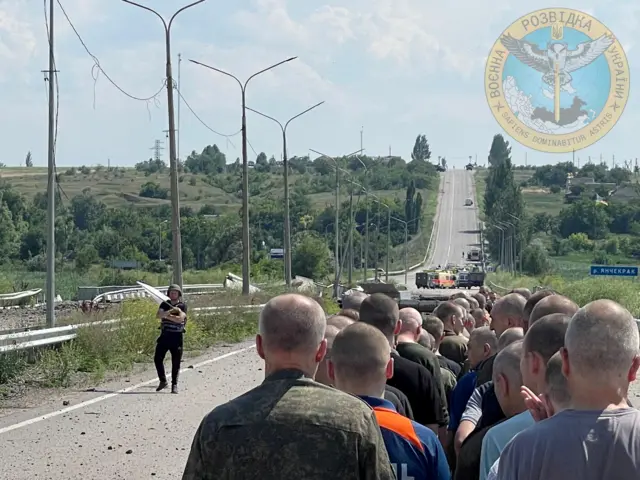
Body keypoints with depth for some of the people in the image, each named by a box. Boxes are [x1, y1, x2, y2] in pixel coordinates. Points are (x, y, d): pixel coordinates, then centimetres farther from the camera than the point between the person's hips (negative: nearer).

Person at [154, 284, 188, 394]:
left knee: (176, 362, 0)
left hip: (177, 336, -3)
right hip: (164, 335, 3)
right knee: (157, 359, -2)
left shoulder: (183, 306, -1)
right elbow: (158, 315, -10)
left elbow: (180, 319, -17)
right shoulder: (164, 304, 9)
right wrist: (170, 311, -24)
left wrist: (166, 315, -12)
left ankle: (174, 385, 9)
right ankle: (163, 381, 13)